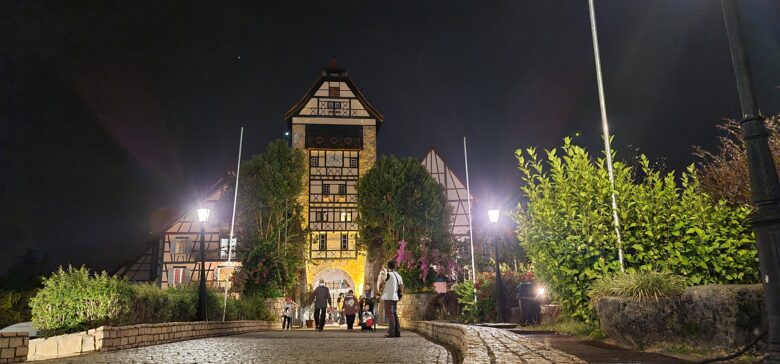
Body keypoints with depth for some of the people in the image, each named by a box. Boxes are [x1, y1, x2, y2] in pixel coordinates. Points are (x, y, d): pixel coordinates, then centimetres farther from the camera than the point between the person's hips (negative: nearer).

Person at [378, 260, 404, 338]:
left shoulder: (388, 275, -8)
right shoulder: (398, 276, 13)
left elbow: (381, 285, -5)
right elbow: (402, 289, 12)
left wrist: (381, 289, 15)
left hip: (388, 297, -7)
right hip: (395, 297, 7)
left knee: (390, 314, -6)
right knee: (394, 314, 12)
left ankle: (391, 332, -9)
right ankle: (397, 332, 11)